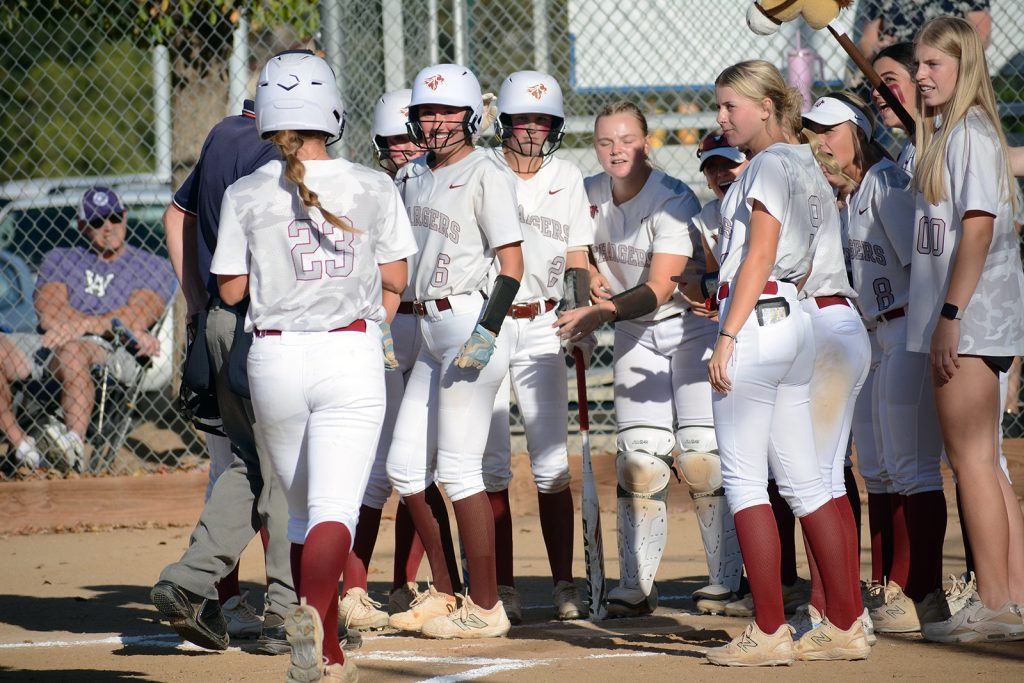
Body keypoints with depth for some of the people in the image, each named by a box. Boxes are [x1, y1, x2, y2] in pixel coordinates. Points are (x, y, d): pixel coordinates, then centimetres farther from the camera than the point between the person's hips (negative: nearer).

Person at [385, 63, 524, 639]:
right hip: (430, 330, 9)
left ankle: (486, 608, -2)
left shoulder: (485, 174, -9)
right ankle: (445, 596, 19)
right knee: (406, 468, 9)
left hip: (471, 323, -9)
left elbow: (512, 262, -14)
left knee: (459, 470, -8)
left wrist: (487, 332, -22)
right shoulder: (413, 176, 15)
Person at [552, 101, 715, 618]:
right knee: (640, 459, -6)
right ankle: (636, 586, -2)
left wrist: (601, 313, -37)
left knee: (701, 456, -14)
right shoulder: (589, 195, -2)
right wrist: (592, 276, -4)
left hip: (691, 327, -4)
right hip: (633, 336, 4)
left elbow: (659, 290, -26)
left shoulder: (674, 201, -20)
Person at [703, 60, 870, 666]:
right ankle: (846, 626, 8)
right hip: (795, 321, 9)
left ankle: (769, 632, -8)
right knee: (804, 480, 9)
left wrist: (727, 336, -19)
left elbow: (760, 255, -16)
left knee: (744, 477, -6)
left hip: (757, 322, -9)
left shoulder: (770, 165, -9)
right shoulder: (806, 167, 18)